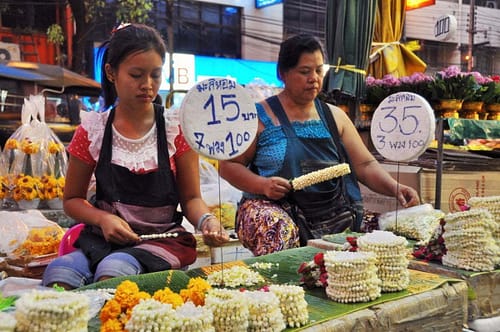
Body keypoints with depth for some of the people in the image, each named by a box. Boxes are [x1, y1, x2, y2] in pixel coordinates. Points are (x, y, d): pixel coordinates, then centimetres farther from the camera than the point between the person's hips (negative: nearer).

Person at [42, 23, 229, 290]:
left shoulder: (176, 128, -1)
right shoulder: (92, 130, 2)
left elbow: (190, 197, 3)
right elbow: (72, 200, 10)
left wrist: (206, 221, -20)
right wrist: (103, 218, -11)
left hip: (164, 237, -1)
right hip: (104, 237, 2)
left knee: (114, 267, -35)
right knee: (59, 272, -31)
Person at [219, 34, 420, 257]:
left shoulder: (334, 116, 15)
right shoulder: (260, 116, 3)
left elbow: (365, 165, 11)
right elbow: (228, 165, 1)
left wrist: (395, 188, -7)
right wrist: (263, 185, -16)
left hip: (332, 216, 3)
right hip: (276, 209, -3)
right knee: (278, 233, -35)